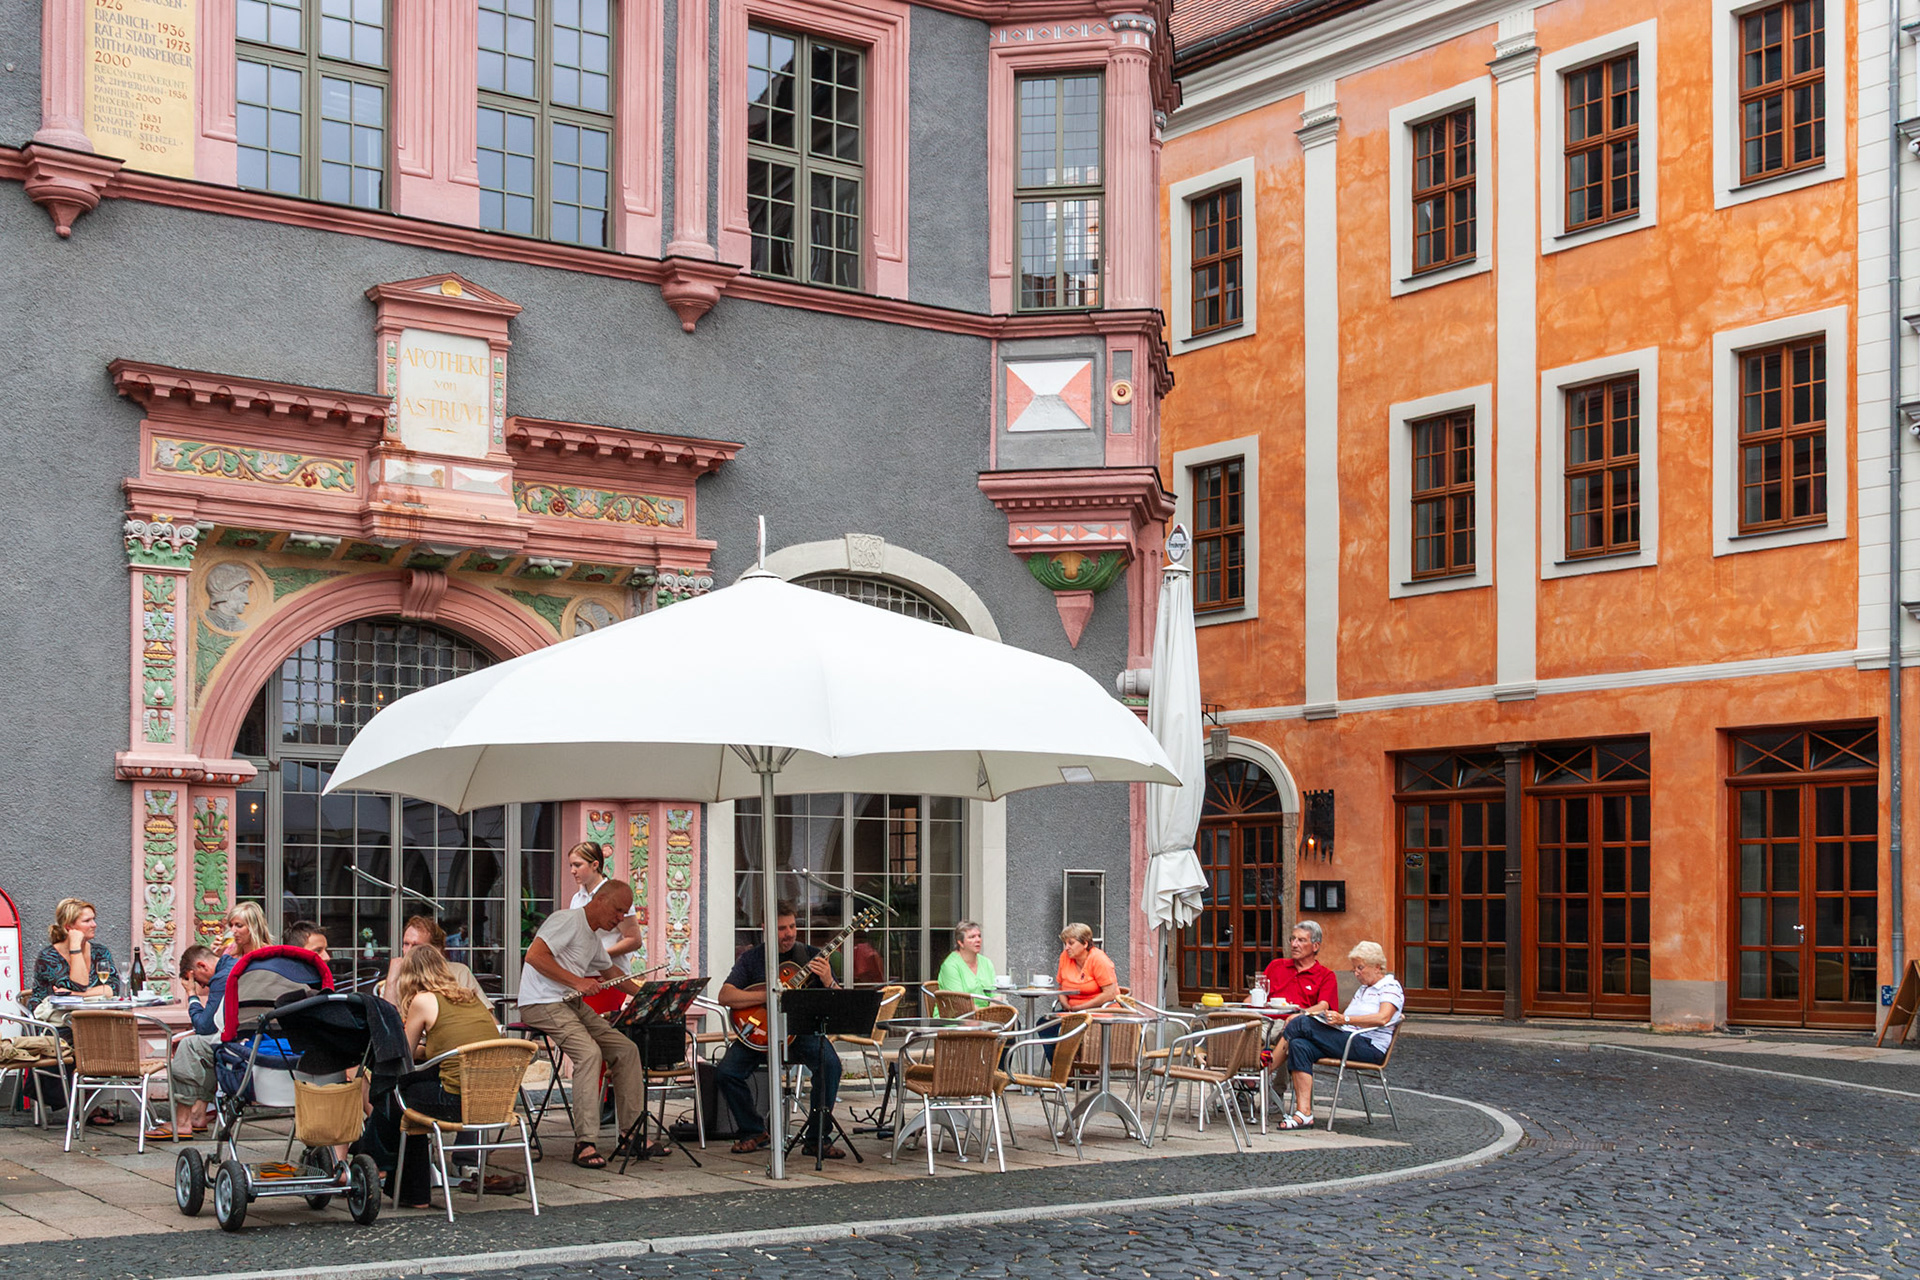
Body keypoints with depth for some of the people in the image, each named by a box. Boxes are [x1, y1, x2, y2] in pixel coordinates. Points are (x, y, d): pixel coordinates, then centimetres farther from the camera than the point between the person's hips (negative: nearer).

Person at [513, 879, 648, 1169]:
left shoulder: (592, 936, 20)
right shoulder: (568, 920, -11)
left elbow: (609, 970, 36)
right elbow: (534, 956, -23)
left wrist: (643, 994, 24)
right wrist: (577, 981, -24)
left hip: (573, 1004, 10)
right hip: (542, 1004, -10)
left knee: (626, 1049, 1)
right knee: (589, 1051, -30)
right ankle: (585, 1143, -30)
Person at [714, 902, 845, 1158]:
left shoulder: (812, 957, 5)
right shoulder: (752, 958, 5)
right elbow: (725, 996, -8)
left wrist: (828, 982, -21)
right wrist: (767, 996, -19)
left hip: (802, 1033, -1)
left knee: (830, 1063, -30)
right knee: (725, 1073, -21)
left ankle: (817, 1139, -18)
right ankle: (754, 1132, 3)